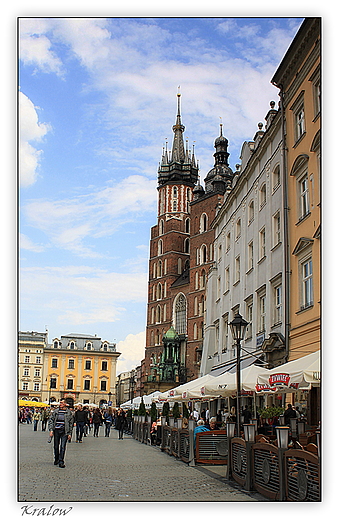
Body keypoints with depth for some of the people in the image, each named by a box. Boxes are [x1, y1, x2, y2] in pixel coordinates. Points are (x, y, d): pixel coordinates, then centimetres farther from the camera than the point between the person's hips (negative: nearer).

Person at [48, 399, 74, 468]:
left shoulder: (69, 413, 4)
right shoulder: (55, 412, 7)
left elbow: (71, 423, 7)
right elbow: (50, 420, 7)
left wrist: (69, 433, 2)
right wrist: (51, 430, -5)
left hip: (64, 432, -2)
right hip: (56, 431, 2)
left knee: (63, 447, -7)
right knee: (56, 446, 10)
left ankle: (61, 462, -3)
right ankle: (56, 459, 28)